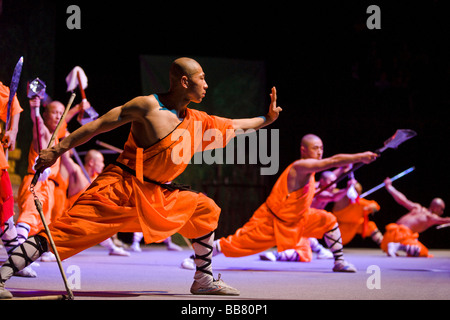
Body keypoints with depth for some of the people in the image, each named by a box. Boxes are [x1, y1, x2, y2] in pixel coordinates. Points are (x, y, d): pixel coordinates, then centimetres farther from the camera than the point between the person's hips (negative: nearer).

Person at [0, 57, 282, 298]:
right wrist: (58, 150, -11)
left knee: (206, 210, 10)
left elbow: (233, 126, 27)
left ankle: (204, 280, 20)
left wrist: (267, 119, 27)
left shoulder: (197, 121, 10)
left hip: (157, 197, 8)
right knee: (68, 229, -19)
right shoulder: (148, 106, -12)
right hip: (120, 190, -8)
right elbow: (99, 126, -10)